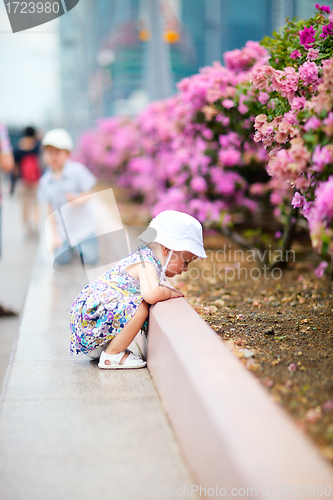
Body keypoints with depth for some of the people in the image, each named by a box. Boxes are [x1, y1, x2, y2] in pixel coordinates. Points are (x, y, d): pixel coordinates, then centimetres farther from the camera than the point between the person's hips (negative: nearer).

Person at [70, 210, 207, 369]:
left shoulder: (144, 255, 13)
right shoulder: (146, 263, -18)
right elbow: (151, 295, -35)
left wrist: (166, 290, 11)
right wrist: (170, 293, -14)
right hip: (90, 316, -11)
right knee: (140, 307, -24)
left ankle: (97, 349, 24)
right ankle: (111, 356, -11)